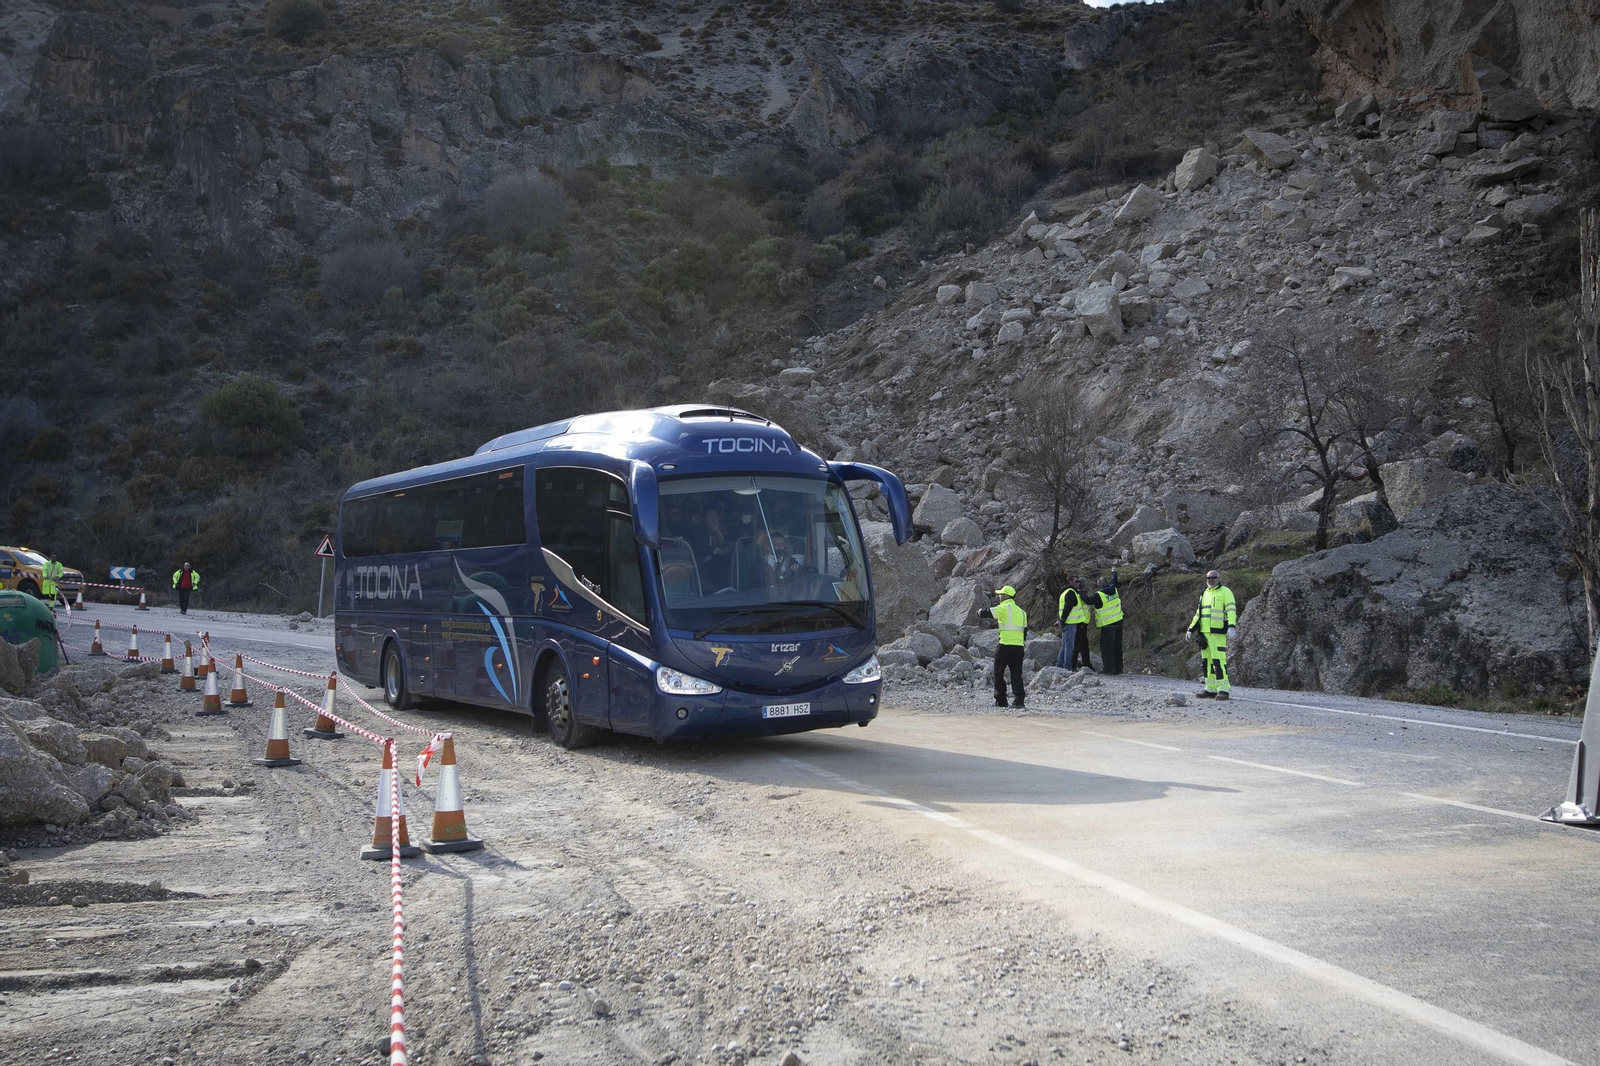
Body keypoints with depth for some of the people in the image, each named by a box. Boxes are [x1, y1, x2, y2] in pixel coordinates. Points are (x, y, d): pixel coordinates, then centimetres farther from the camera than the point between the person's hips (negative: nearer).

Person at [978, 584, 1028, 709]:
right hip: (1019, 647, 6)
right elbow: (1025, 629, 19)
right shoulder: (1021, 611, 17)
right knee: (1016, 674, 5)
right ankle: (1019, 699, -6)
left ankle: (1000, 700, 8)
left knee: (998, 674, 6)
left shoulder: (1003, 608, -6)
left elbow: (984, 613, -10)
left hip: (1005, 646, -6)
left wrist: (980, 611, 14)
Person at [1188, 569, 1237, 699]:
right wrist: (1191, 629, 25)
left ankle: (1223, 690, -12)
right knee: (1207, 661, 7)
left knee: (1219, 660, -13)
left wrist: (1231, 626, -24)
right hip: (1204, 633, 8)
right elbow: (1198, 613, 28)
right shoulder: (1204, 593, 22)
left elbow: (1231, 610, -11)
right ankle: (1211, 689, 11)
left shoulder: (1225, 592, 0)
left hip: (1218, 633, -8)